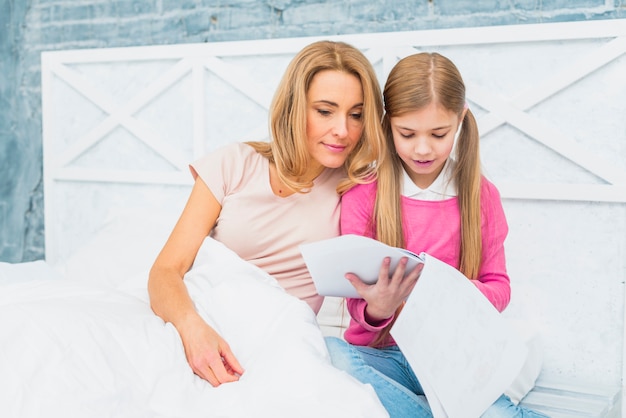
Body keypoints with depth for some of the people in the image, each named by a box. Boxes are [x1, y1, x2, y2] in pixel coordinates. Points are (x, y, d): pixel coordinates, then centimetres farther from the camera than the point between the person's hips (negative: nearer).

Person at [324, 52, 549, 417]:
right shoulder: (361, 197, -3)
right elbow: (359, 304, -2)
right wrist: (377, 308, -27)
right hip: (380, 352, 4)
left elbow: (499, 287, 5)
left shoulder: (482, 195, 3)